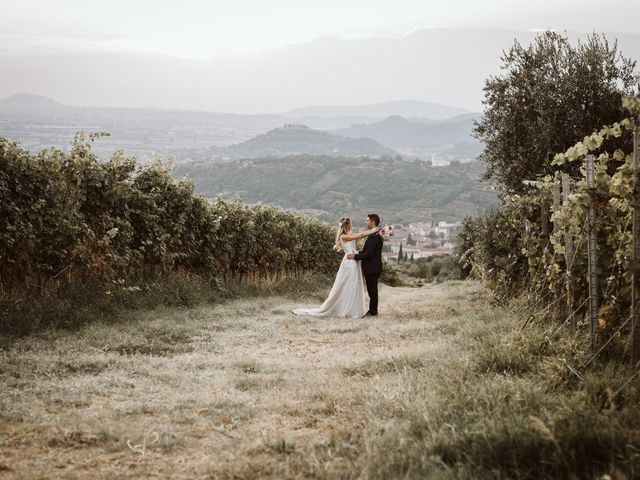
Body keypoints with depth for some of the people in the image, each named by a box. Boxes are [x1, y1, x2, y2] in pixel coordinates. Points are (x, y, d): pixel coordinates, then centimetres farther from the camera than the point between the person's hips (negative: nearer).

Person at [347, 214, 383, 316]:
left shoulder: (374, 236, -21)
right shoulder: (376, 234, 13)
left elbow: (369, 253, -24)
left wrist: (355, 256, -18)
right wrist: (358, 253, 7)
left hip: (372, 268, -10)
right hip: (373, 267, 10)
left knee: (372, 290, -1)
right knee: (372, 289, 16)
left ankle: (372, 311, 6)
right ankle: (373, 310, 23)